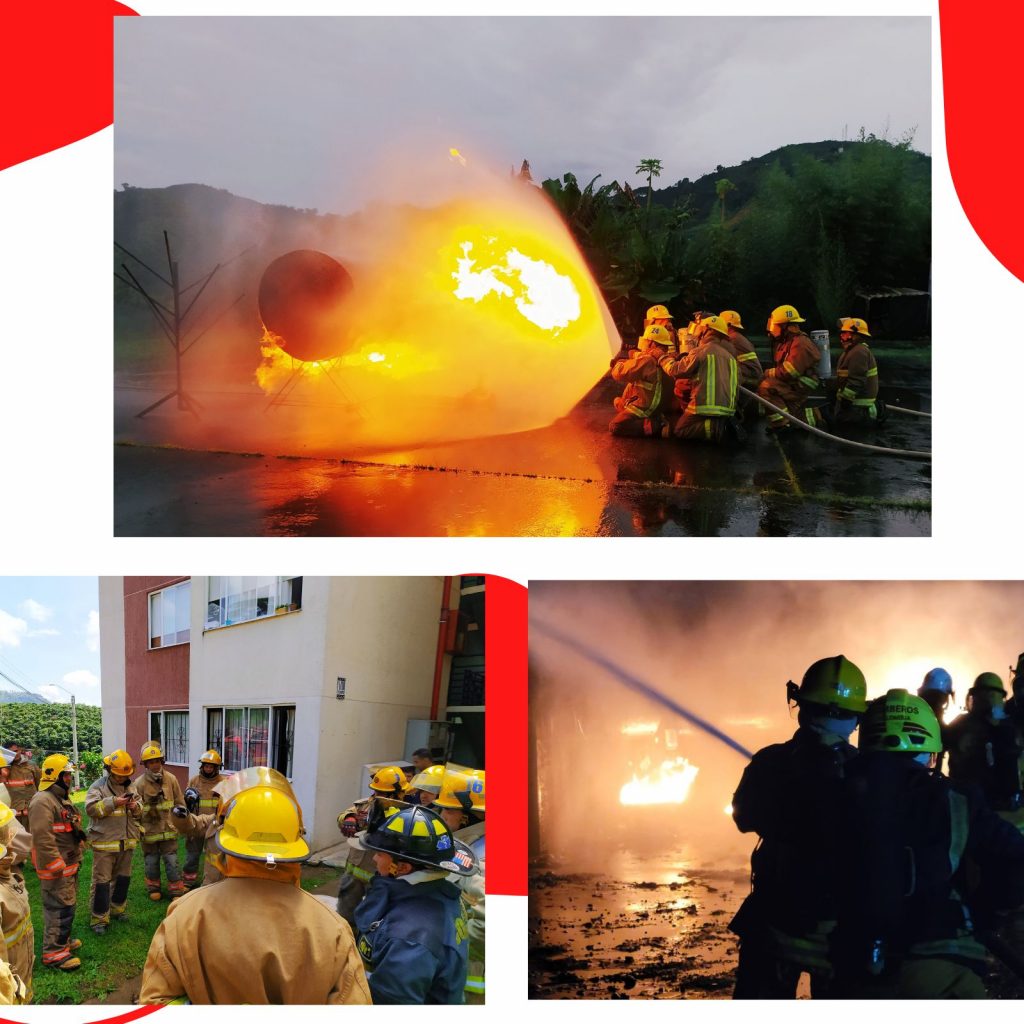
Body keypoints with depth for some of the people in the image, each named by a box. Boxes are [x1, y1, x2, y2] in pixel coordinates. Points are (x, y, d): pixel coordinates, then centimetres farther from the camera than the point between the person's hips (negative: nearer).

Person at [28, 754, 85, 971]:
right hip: (55, 867, -11)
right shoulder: (43, 802, -22)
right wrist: (57, 867, -24)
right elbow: (42, 839, -27)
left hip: (69, 865, 11)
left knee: (67, 905, 21)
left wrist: (77, 857, 22)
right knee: (59, 909, -7)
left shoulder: (62, 798, 13)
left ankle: (62, 940, 36)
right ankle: (54, 953, -1)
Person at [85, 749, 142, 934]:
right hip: (104, 842, -6)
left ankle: (117, 909, 33)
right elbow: (91, 808, -19)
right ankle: (99, 918, 4)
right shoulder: (99, 786, -8)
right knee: (101, 880, -3)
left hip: (127, 842, 6)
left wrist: (136, 806, -7)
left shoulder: (130, 787, 10)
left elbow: (140, 812, 17)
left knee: (123, 878, 17)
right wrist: (113, 802, -25)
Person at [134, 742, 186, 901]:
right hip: (149, 829, -1)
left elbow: (179, 803, 6)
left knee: (171, 860, 1)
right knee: (151, 860, 13)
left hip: (168, 828, 1)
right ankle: (153, 887, 32)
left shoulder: (171, 779, -3)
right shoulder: (140, 783, -9)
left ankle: (176, 891, 11)